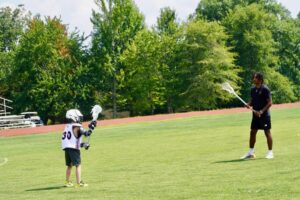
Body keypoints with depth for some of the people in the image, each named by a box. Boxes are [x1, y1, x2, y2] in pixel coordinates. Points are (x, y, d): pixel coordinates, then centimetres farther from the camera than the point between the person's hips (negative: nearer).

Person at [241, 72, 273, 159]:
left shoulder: (265, 89, -12)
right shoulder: (253, 89, 9)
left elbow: (270, 103, -14)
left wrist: (261, 111, -20)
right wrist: (249, 104, -4)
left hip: (264, 115, -7)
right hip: (255, 114, 7)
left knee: (267, 132, -1)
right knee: (252, 132, 8)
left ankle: (270, 152, 6)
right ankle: (250, 152, 17)